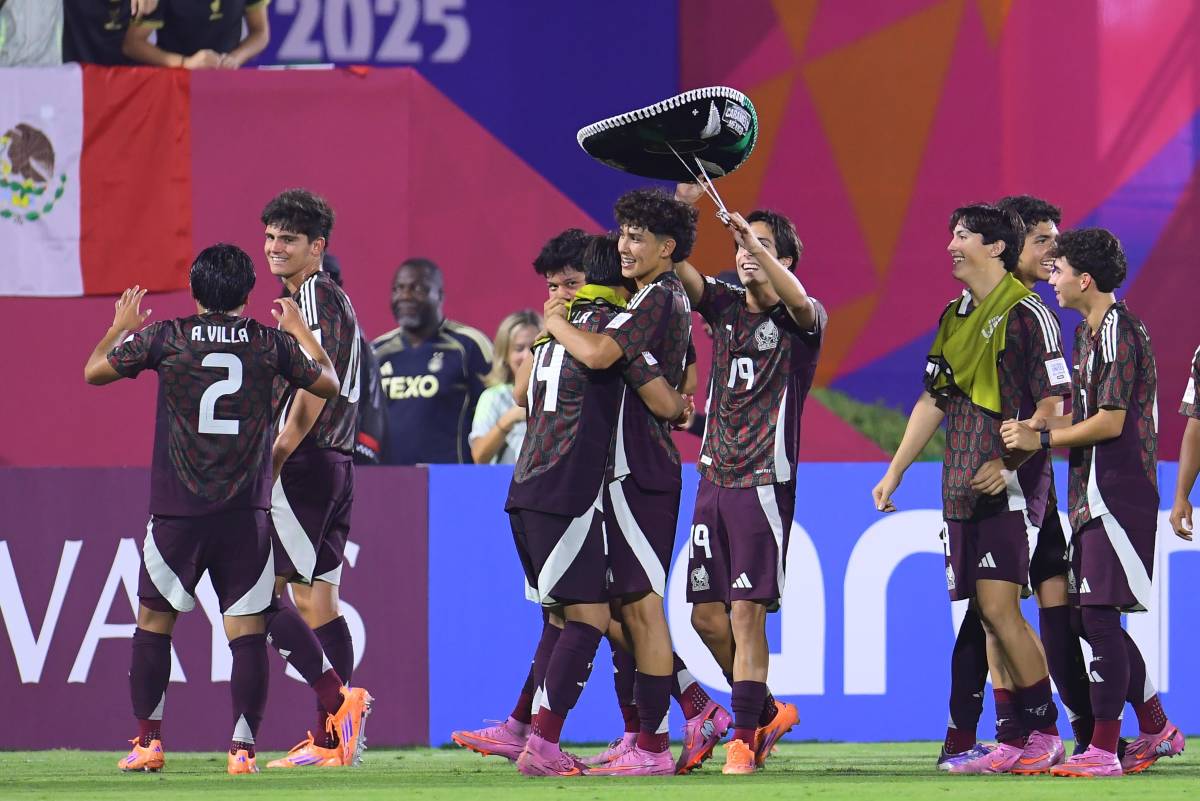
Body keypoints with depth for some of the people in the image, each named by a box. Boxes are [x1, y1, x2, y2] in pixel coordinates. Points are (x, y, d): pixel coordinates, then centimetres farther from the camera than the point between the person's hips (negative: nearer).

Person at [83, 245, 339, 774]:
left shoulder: (164, 337, -3)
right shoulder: (271, 343, 0)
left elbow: (94, 370, 9)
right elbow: (328, 383, 16)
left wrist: (121, 327, 27)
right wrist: (299, 330, 29)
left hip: (176, 512, 0)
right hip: (245, 512, 0)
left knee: (154, 620, 11)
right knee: (246, 629, 2)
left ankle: (148, 741, 8)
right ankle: (243, 747, -3)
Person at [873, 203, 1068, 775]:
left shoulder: (1026, 315, -8)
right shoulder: (953, 318, 16)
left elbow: (1052, 405, -11)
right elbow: (934, 401, 23)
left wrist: (1010, 463, -20)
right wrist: (894, 472, 22)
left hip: (1010, 487, -8)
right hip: (963, 488, 8)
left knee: (998, 607, -14)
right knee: (986, 616, 4)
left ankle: (1044, 731, -5)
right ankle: (1012, 741, 6)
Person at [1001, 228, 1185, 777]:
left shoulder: (1118, 332, -14)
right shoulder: (1087, 332, 17)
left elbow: (1110, 422, -18)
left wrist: (1041, 439, -12)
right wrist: (1029, 427, 6)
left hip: (1117, 494, -10)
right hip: (1094, 494, 10)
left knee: (1099, 615, -10)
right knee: (1091, 617, 12)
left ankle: (1103, 751, -8)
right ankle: (1156, 730, 21)